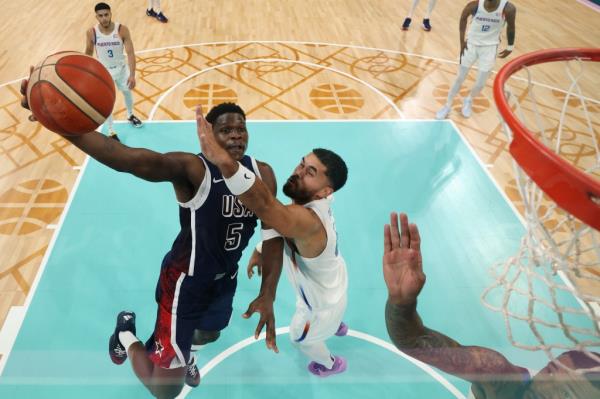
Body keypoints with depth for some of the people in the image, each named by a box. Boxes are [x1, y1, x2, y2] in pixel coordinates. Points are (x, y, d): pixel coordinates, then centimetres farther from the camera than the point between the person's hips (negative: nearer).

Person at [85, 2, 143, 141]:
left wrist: (132, 75, -32)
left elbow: (130, 53, -22)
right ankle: (111, 132, 21)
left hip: (121, 68, 1)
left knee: (127, 92, 24)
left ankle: (130, 115, 54)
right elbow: (89, 52, -2)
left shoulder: (122, 30, -22)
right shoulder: (91, 33, -18)